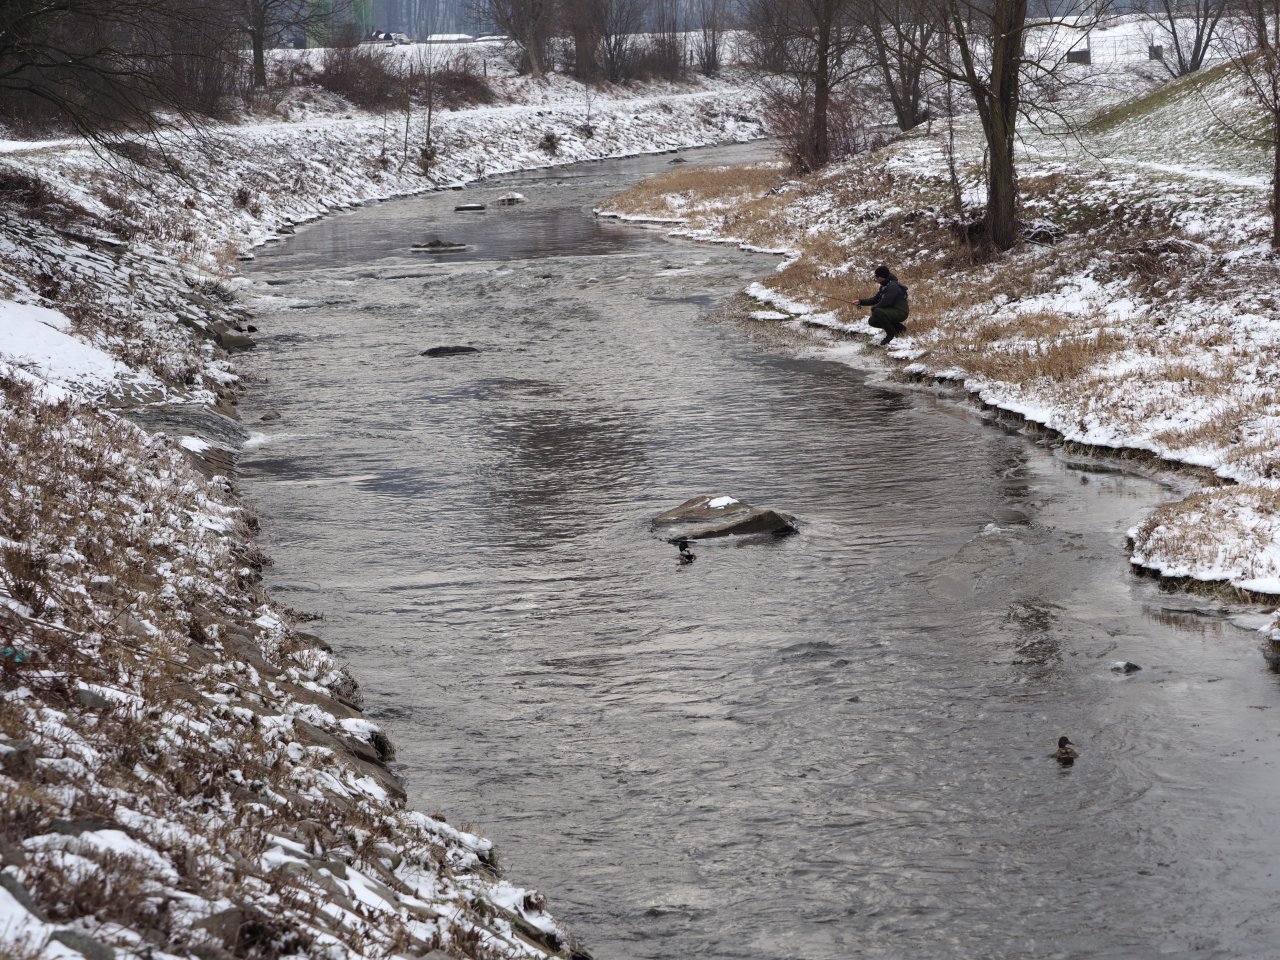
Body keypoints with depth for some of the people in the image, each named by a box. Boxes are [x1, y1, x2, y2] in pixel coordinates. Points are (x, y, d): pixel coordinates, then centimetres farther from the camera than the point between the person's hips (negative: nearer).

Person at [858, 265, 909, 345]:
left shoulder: (893, 287, -21)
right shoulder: (885, 286, 11)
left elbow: (885, 302, -26)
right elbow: (876, 299, 15)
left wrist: (874, 307, -10)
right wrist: (861, 302, 6)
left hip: (900, 312, -10)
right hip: (892, 311, 10)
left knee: (877, 312, -30)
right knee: (872, 321, 8)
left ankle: (891, 333, -11)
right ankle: (899, 327, 15)